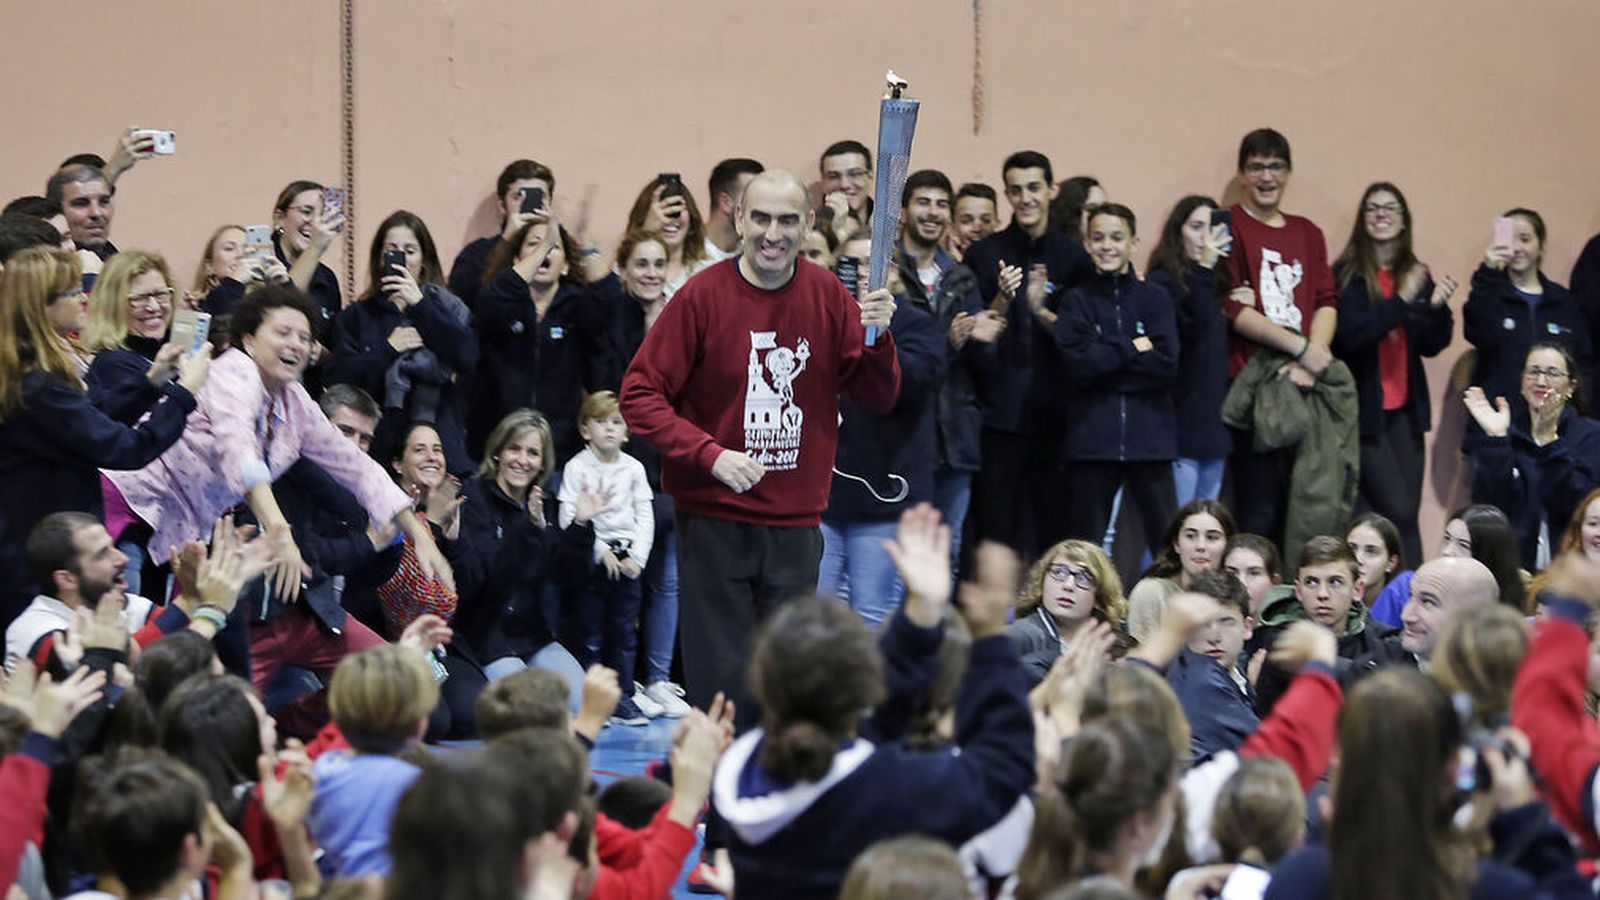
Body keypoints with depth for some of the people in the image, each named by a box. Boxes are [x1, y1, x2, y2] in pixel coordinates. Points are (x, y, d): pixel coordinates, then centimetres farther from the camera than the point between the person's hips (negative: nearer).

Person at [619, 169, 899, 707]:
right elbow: (639, 395, -7)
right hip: (714, 518, -3)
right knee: (721, 681, -4)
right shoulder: (703, 296, -6)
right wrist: (711, 455, -17)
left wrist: (876, 337, -12)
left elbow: (879, 399, 8)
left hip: (796, 525, 3)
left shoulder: (826, 295, 4)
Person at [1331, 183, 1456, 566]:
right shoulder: (1348, 274, -5)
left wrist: (1438, 306, -10)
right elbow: (1349, 334, -18)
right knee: (1398, 513, -12)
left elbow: (1431, 346, 8)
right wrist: (1401, 302, -25)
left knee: (1407, 514, 2)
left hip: (1405, 408, 5)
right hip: (1363, 406, -5)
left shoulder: (1417, 275, 10)